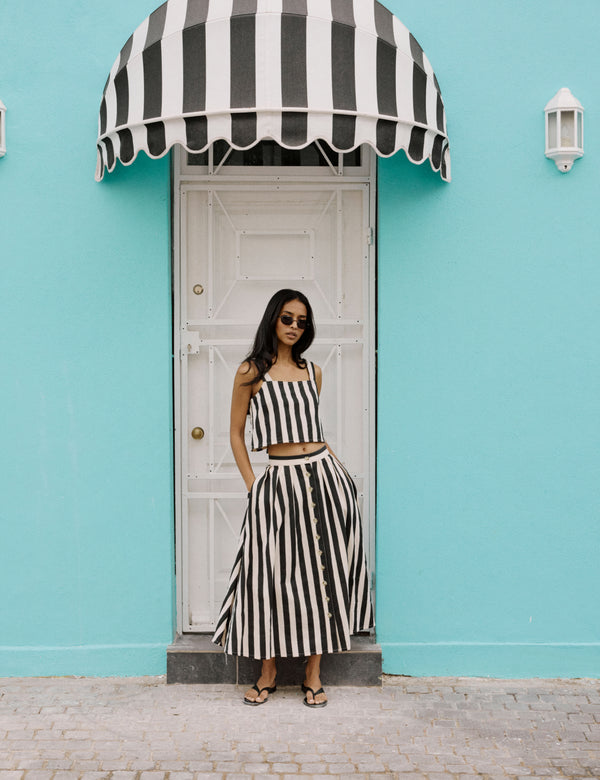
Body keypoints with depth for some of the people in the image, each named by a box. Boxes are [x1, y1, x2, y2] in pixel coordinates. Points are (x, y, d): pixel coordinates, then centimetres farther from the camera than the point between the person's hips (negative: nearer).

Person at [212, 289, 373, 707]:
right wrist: (252, 484, -2)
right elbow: (236, 432, 5)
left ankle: (314, 674, 14)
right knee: (273, 573, -2)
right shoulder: (251, 373, 1)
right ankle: (269, 670, 15)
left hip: (324, 476, 3)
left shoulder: (312, 372, 12)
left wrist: (336, 465, 11)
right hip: (280, 480, -3)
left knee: (322, 570, 4)